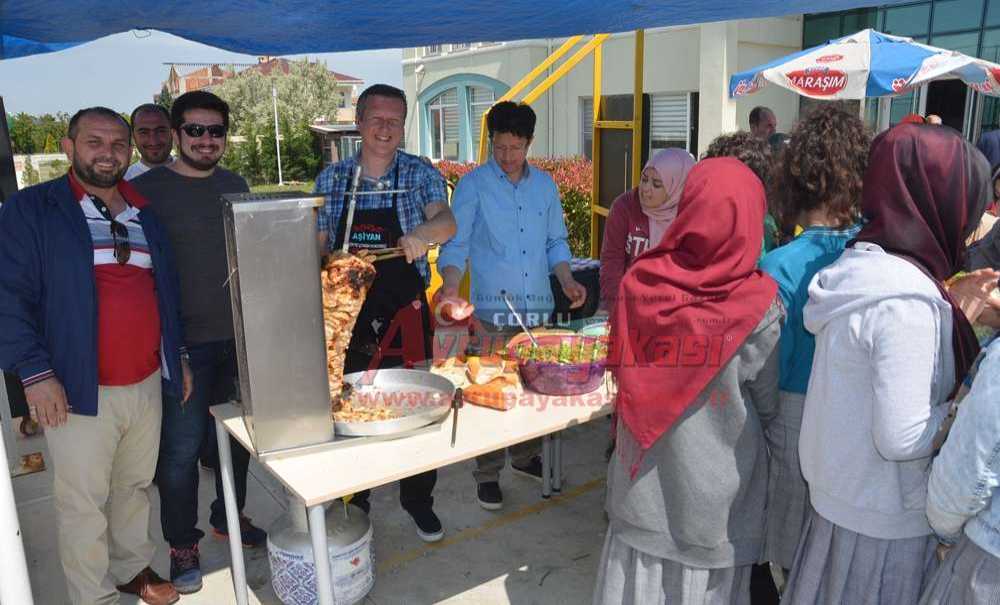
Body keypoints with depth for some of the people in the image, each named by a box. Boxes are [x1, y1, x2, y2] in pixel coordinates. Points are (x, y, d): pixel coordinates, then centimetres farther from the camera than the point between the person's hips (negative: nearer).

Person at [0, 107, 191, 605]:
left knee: (135, 485, 18)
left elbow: (166, 291, 19)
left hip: (147, 382, 5)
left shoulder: (144, 215, 12)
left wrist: (177, 356, 16)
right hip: (78, 390, -5)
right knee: (84, 502, 6)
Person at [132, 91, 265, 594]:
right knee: (181, 448, 3)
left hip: (238, 337, 5)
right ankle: (182, 544, 21)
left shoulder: (235, 185, 9)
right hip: (181, 342, -4)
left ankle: (229, 517, 36)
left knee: (233, 437, 16)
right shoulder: (146, 189, -6)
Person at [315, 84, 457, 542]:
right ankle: (353, 502, 31)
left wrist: (421, 234, -38)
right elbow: (320, 245, 8)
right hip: (348, 313, 2)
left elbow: (446, 223, -16)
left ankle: (418, 500, 29)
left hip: (406, 313, -1)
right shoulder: (332, 178, 4)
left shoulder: (421, 174, -1)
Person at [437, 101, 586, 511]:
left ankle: (525, 457, 32)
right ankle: (488, 474, 14)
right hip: (492, 305, -4)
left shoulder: (545, 185, 11)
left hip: (537, 305, 4)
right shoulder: (473, 185, -3)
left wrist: (567, 281, 0)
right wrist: (450, 286, -22)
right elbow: (456, 245, -5)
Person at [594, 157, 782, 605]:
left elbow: (623, 369, -2)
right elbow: (769, 405, -7)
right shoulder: (757, 308, -18)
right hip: (714, 501, -2)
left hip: (640, 489, 2)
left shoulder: (637, 283, -12)